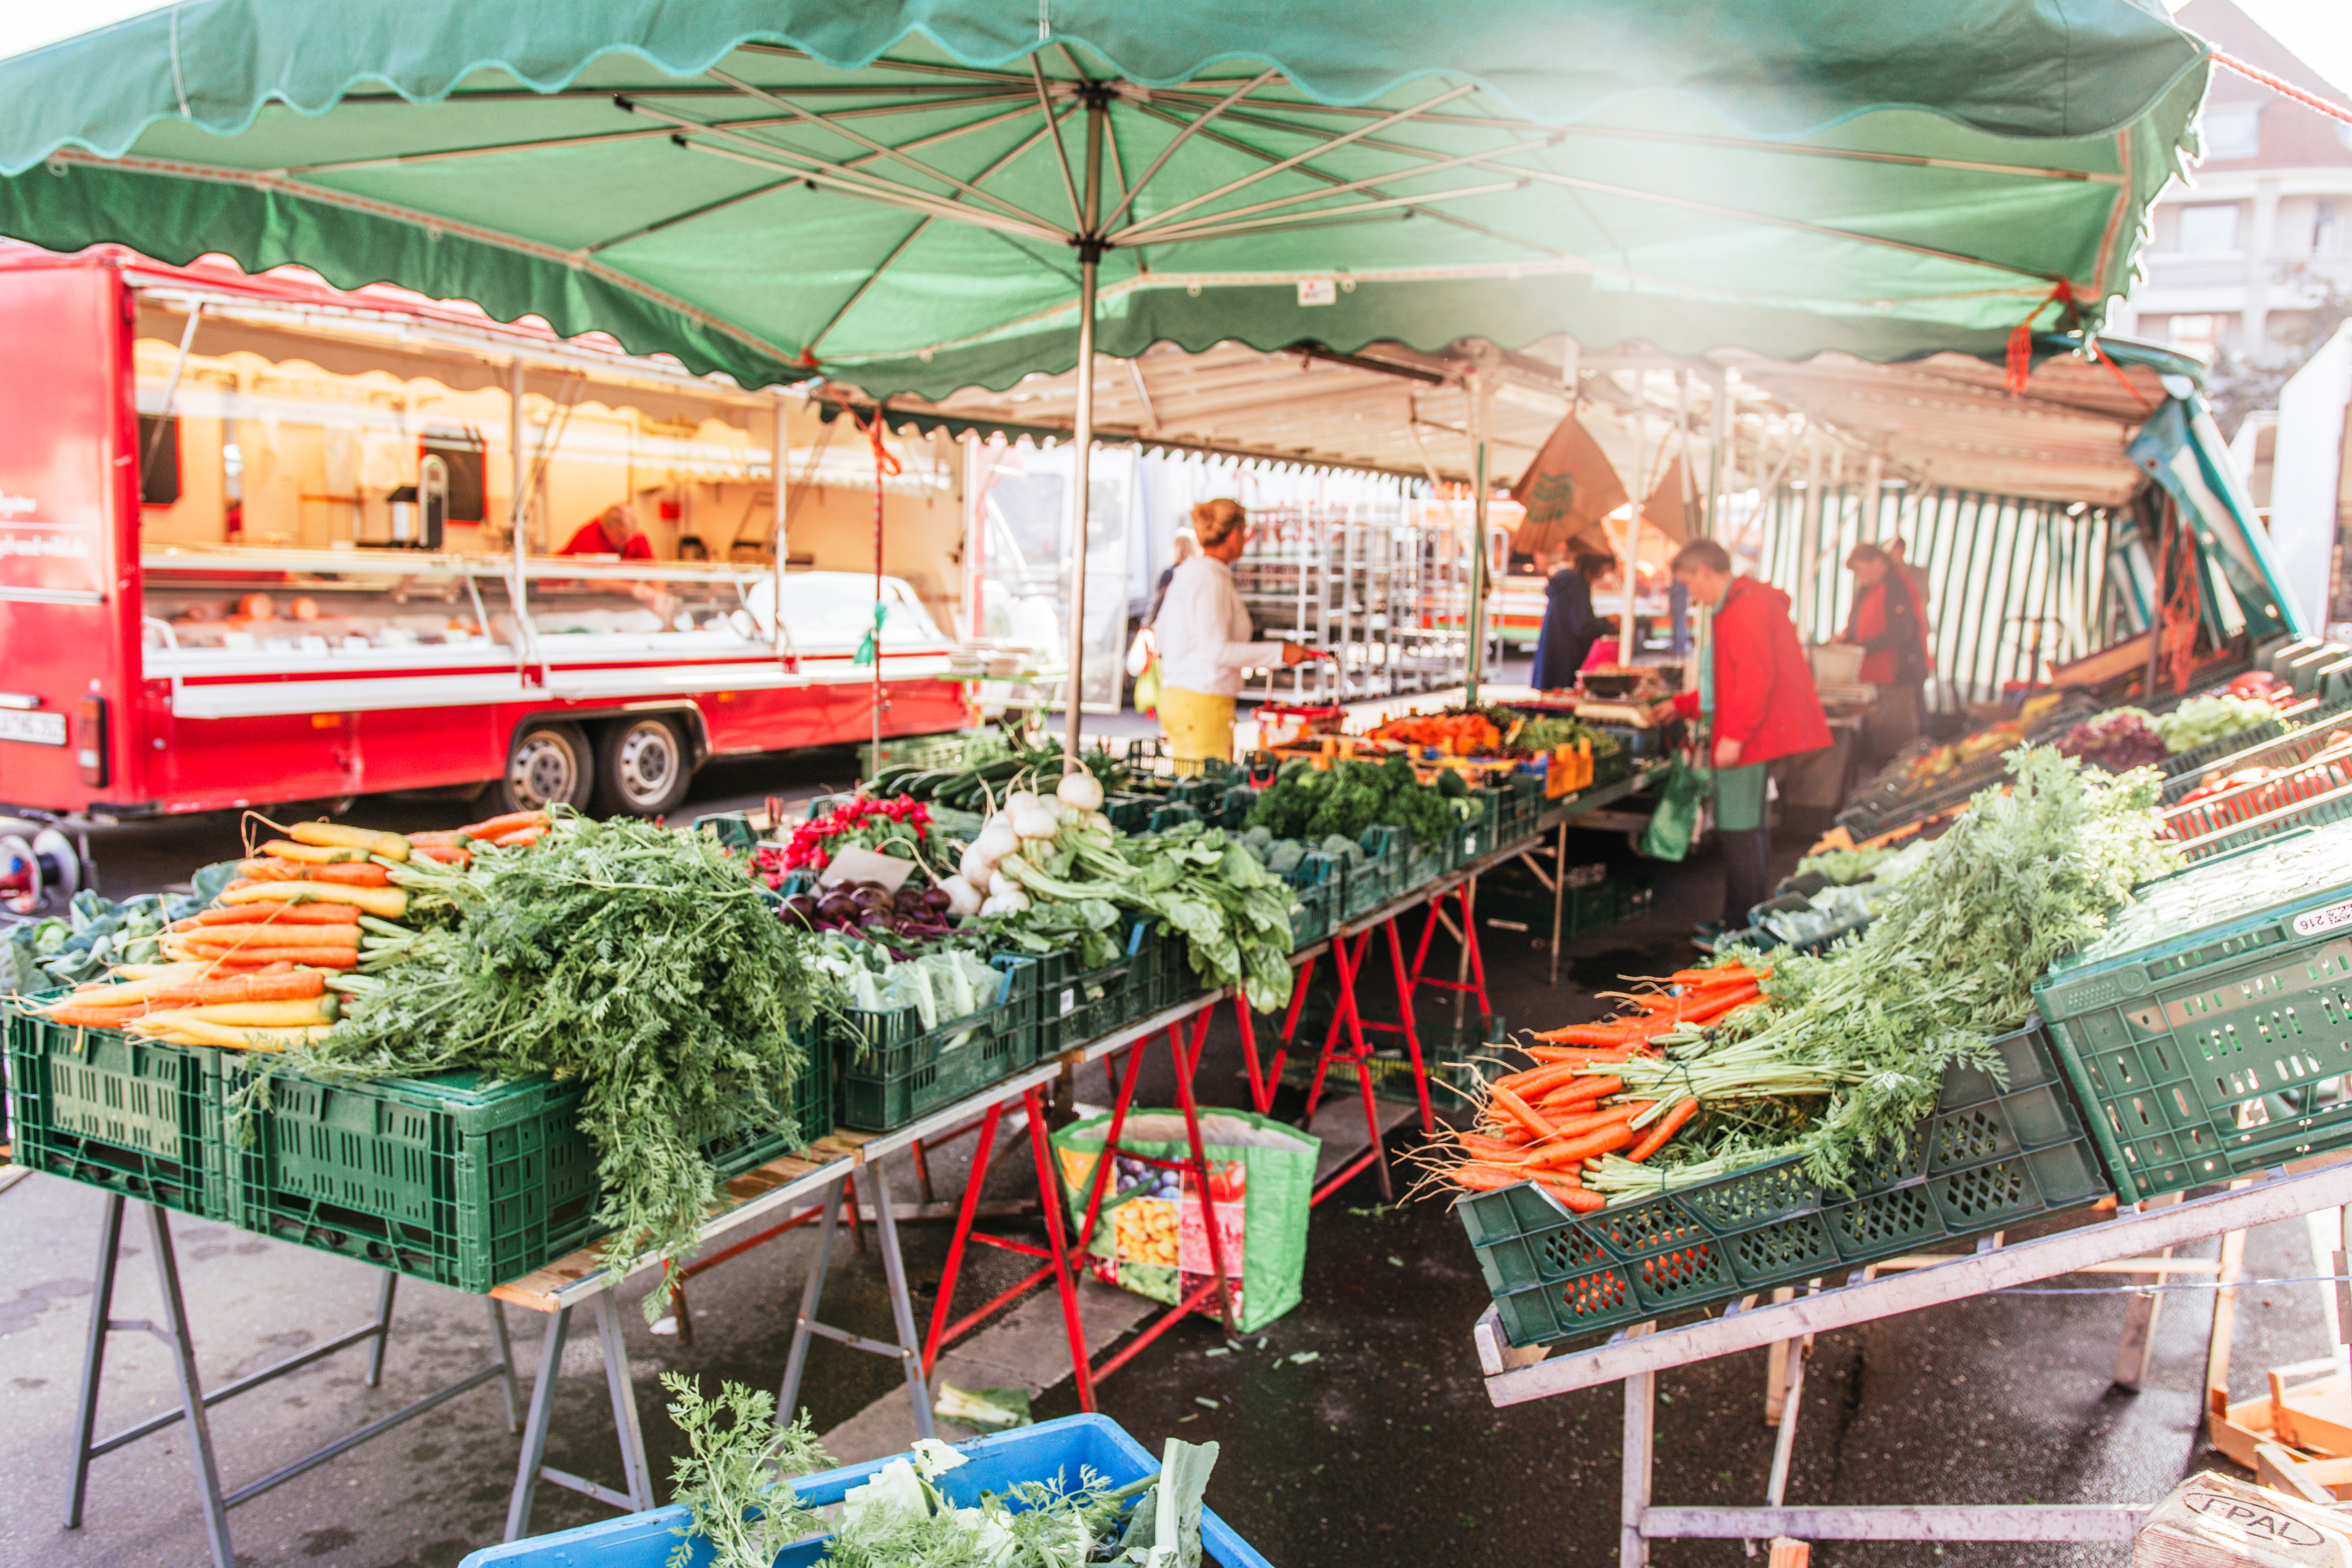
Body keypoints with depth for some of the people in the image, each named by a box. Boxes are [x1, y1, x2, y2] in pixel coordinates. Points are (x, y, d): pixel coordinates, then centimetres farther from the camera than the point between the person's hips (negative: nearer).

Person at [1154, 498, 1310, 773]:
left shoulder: (1187, 572, 12)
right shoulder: (1212, 580, -15)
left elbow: (1160, 633, 20)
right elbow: (1217, 651, -20)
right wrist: (1280, 653, -16)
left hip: (1175, 696, 10)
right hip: (1202, 703, -10)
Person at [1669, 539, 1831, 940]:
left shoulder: (1744, 606, -14)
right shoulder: (1745, 603, 21)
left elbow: (1756, 676, -24)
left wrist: (1734, 735, -25)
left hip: (1748, 740, -11)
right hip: (1756, 736, 11)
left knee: (1741, 831, -6)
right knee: (1748, 829, 16)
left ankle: (1743, 930, -1)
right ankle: (1741, 919, 25)